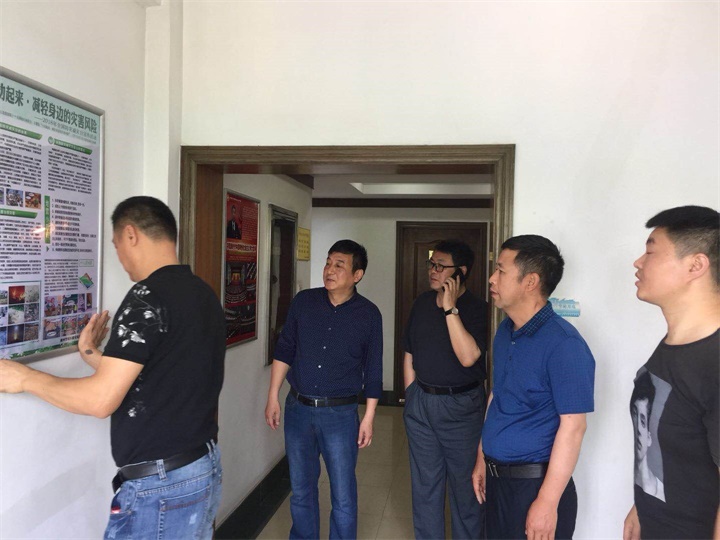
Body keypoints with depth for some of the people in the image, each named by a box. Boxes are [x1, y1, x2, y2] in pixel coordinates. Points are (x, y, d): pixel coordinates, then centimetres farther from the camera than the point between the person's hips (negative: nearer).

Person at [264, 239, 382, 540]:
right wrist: (273, 397, 4)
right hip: (298, 408, 3)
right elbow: (284, 351, 6)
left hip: (341, 413, -2)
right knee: (301, 489, 16)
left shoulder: (368, 314, -5)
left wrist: (369, 417, 0)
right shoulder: (303, 301, 0)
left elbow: (373, 370, 0)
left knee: (343, 495, 6)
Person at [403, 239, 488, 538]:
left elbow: (468, 357, -26)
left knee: (465, 486, 9)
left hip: (460, 405, -5)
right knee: (424, 486, 16)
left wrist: (450, 308, -25)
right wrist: (412, 396, 10)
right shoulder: (422, 303, 5)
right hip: (420, 402, 5)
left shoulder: (477, 309, -12)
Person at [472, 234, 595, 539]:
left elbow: (572, 426, -20)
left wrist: (547, 502, -20)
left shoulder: (563, 343, -20)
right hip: (497, 477, 7)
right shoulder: (504, 331, 4)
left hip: (535, 483, -7)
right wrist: (482, 459, 14)